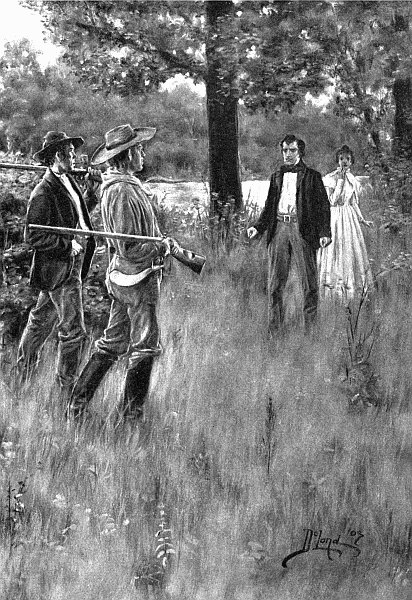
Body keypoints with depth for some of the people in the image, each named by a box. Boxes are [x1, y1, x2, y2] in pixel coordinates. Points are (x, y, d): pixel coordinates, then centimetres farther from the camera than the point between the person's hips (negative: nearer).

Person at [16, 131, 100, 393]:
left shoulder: (68, 181, 9)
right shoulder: (44, 193, -18)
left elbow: (78, 213, 23)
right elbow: (33, 237, -19)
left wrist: (92, 192, 8)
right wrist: (69, 244, -22)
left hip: (73, 264, 9)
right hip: (59, 268, -9)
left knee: (41, 323, 20)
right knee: (73, 332, -5)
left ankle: (23, 379, 32)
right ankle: (68, 389, 5)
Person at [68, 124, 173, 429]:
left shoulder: (121, 185, 10)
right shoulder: (123, 192, -22)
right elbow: (129, 249, -23)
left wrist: (162, 243, 13)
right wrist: (162, 247, -11)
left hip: (124, 278, 10)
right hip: (138, 278, -10)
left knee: (112, 343, 15)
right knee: (145, 347, 1)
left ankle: (78, 405, 19)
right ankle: (130, 416, 9)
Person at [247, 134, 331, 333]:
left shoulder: (311, 176, 7)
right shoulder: (277, 176, 19)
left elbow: (323, 206, 3)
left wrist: (324, 233, -8)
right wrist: (258, 227, 8)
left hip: (302, 229, -4)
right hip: (279, 228, 4)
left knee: (308, 283, -3)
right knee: (274, 284, 3)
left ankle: (310, 329, 2)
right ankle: (274, 328, 9)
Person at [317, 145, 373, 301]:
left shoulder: (352, 179, 10)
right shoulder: (330, 178, -9)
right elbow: (333, 201, -17)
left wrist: (362, 220, 15)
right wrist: (340, 181, -17)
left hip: (350, 219, 6)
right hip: (335, 219, -6)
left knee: (351, 254, 6)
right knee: (335, 254, -5)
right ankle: (335, 291, -1)